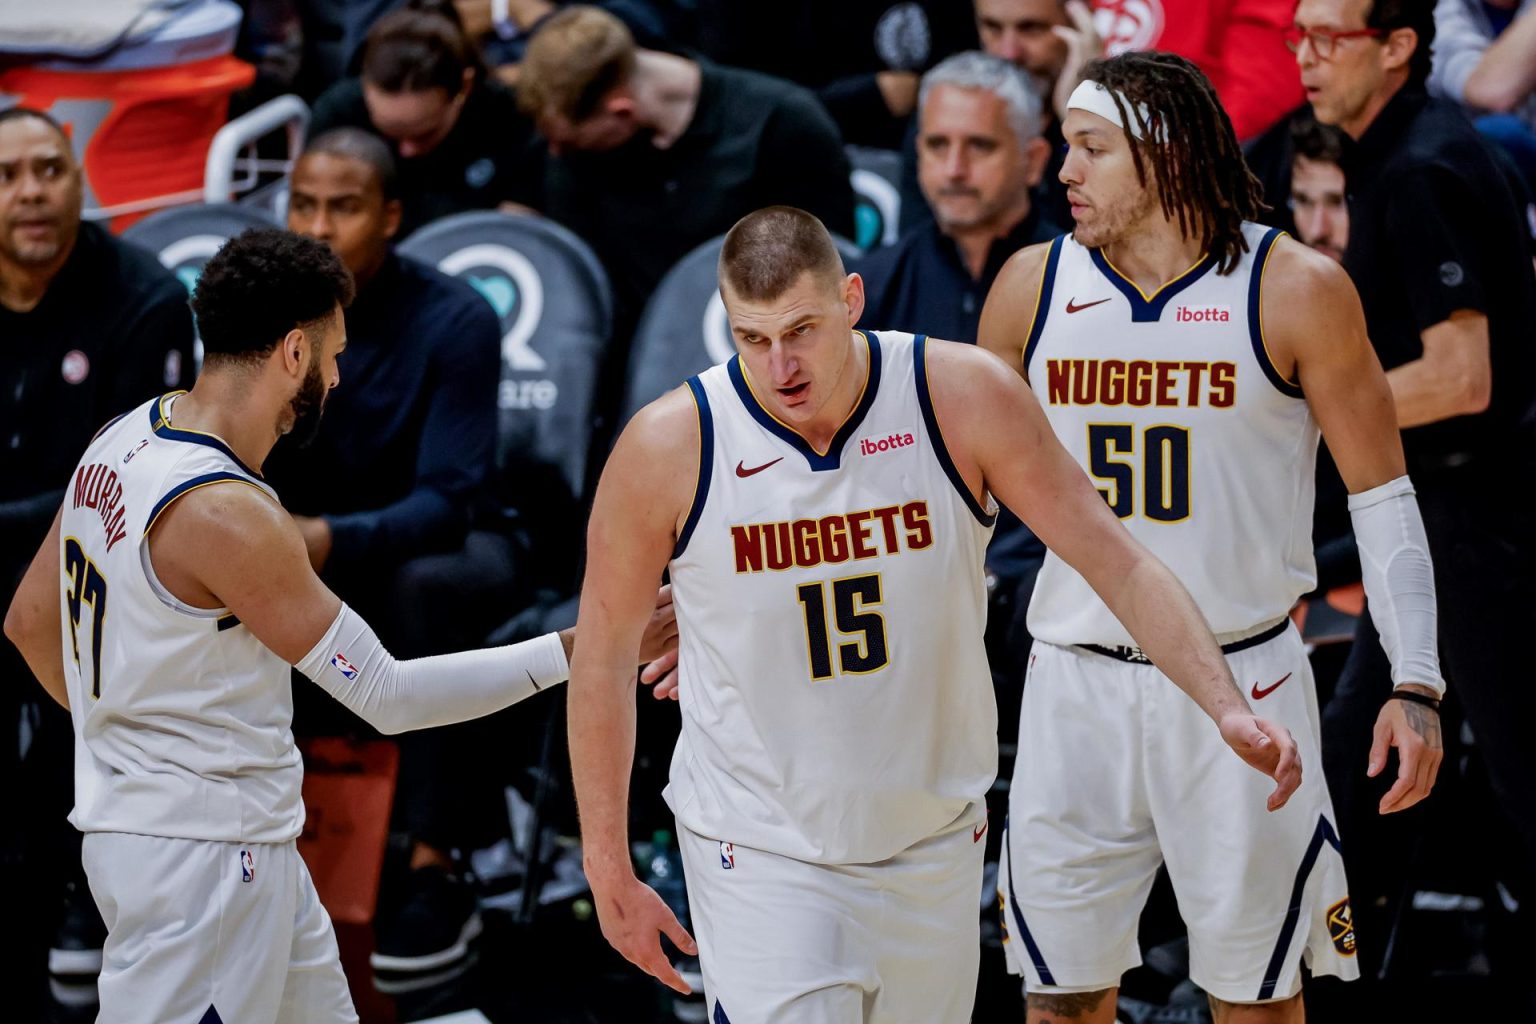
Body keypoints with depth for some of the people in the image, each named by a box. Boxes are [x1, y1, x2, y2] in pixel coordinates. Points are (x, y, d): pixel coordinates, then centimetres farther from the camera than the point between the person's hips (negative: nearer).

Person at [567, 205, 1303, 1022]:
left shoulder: (962, 398, -14)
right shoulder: (669, 448, -16)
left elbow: (1117, 563, -7)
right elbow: (603, 654, -3)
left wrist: (1227, 708, -20)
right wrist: (609, 874, -1)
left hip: (934, 846, 3)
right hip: (759, 858, -2)